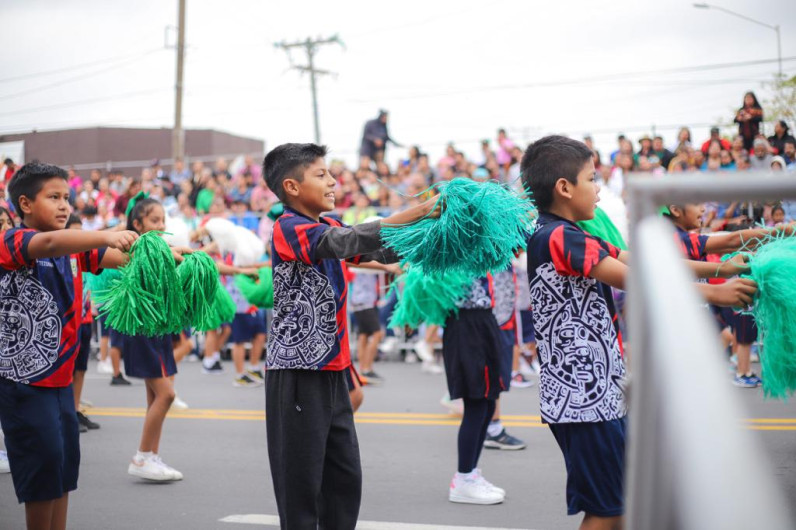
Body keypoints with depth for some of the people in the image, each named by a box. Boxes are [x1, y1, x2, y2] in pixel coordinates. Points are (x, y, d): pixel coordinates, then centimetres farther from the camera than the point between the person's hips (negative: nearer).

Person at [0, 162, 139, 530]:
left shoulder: (73, 248, 9)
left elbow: (121, 257, -2)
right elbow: (48, 243, -34)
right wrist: (107, 235, -47)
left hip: (60, 376, 7)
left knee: (66, 462, 11)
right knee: (44, 459, -3)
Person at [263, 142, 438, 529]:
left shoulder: (327, 228, 13)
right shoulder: (288, 228, -14)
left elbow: (381, 252, 9)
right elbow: (352, 240, -28)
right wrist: (421, 210, -29)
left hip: (331, 371, 9)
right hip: (297, 374, -9)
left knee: (345, 476, 12)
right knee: (300, 481, -1)